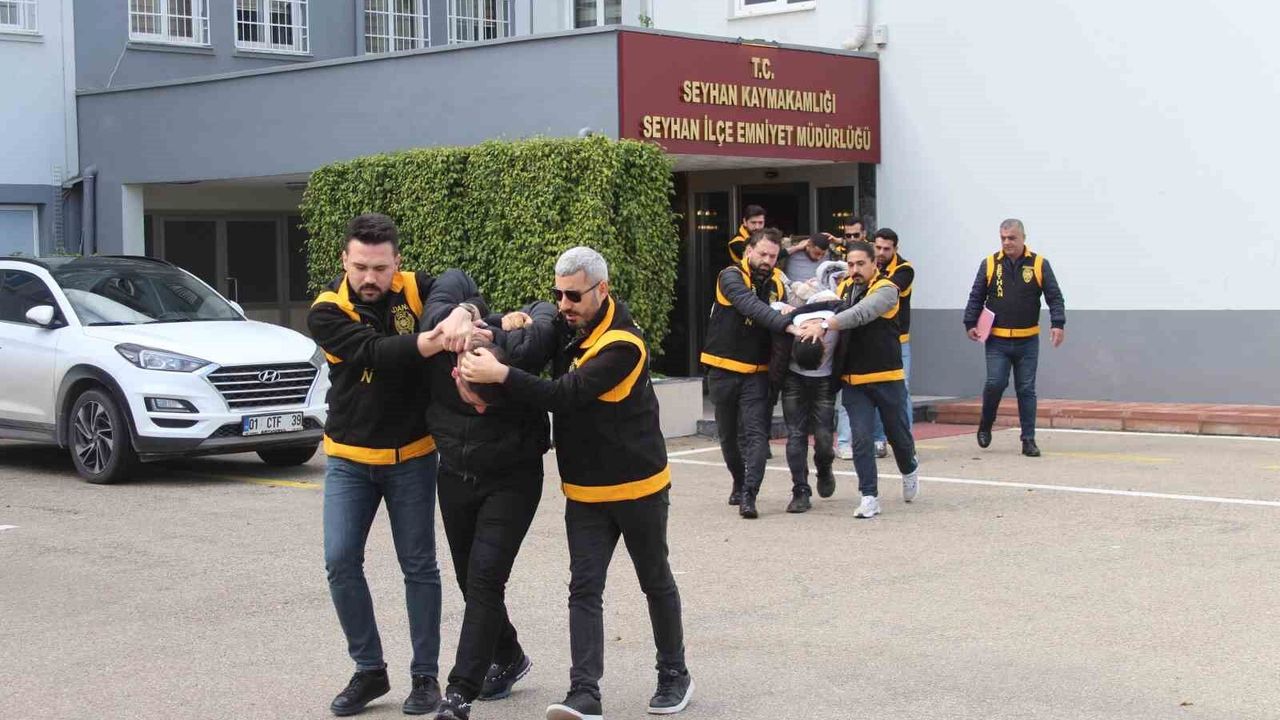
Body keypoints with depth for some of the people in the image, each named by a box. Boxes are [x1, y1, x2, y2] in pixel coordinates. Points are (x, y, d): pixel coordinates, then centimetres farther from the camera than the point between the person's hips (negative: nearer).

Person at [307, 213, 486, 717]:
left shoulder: (415, 291, -8)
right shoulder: (327, 312, -13)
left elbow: (456, 282, -26)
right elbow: (374, 352, -28)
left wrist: (461, 311, -49)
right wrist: (432, 341, -43)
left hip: (412, 457, 0)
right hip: (349, 460, 0)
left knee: (419, 566, 6)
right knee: (341, 562, -4)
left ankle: (425, 676, 18)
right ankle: (369, 671, 13)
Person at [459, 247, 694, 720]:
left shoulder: (623, 345, -22)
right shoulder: (569, 329, 1)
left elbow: (566, 394, -31)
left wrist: (501, 375, -35)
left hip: (637, 488, -6)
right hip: (584, 492, 6)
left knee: (656, 582, 13)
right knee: (584, 589, -5)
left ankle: (674, 676, 30)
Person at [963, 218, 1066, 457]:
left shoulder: (1039, 264, 1)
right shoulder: (989, 264, 3)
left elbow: (1054, 297, 1)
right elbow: (976, 297, 9)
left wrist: (1058, 324, -11)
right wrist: (971, 324, 0)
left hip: (1027, 341, 0)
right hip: (997, 341, 0)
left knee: (1026, 390, 4)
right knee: (995, 383, -11)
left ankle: (1029, 440, 11)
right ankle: (985, 426, 14)